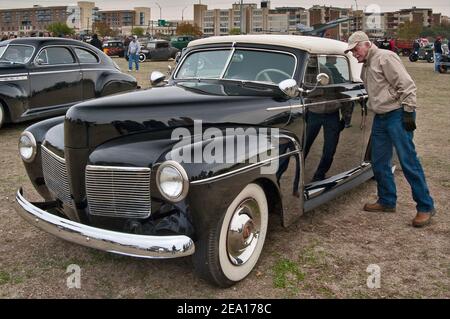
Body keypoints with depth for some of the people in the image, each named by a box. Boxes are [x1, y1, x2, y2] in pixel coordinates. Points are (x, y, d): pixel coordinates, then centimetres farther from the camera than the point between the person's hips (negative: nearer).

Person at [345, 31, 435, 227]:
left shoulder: (385, 58, -10)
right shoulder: (366, 66, 17)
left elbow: (407, 85, -16)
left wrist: (409, 112, -20)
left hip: (397, 115, -9)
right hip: (380, 119, 9)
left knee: (408, 162, -8)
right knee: (379, 163, 11)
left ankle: (426, 207, 0)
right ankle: (387, 201, 24)